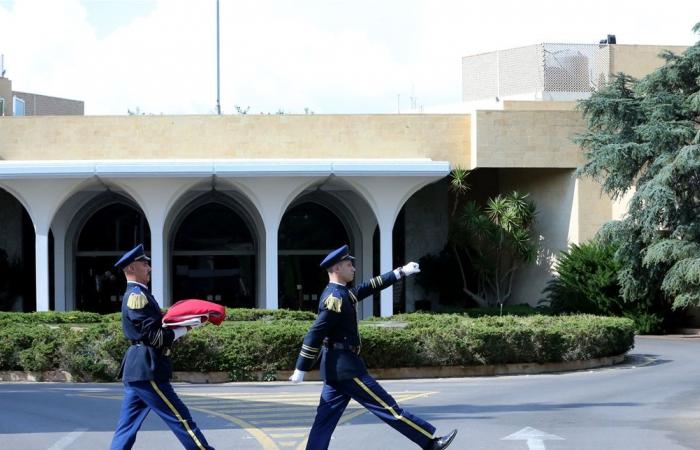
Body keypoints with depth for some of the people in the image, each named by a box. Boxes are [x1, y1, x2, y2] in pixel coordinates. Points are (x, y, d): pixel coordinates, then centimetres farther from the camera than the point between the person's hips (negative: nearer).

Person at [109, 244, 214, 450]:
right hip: (147, 370, -10)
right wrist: (182, 330, -8)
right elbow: (154, 337, -18)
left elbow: (154, 327, 18)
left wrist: (181, 323, 5)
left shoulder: (135, 294, 19)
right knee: (181, 418, -5)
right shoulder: (137, 295, -13)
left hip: (136, 369, 10)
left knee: (127, 427, 8)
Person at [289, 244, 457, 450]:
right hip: (345, 366, -10)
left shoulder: (340, 292, 13)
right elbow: (315, 334, -21)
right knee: (387, 406, -5)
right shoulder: (336, 298, -17)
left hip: (336, 367, 10)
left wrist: (401, 272, 26)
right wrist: (301, 369, -22)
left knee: (326, 418, 7)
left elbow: (369, 287, 26)